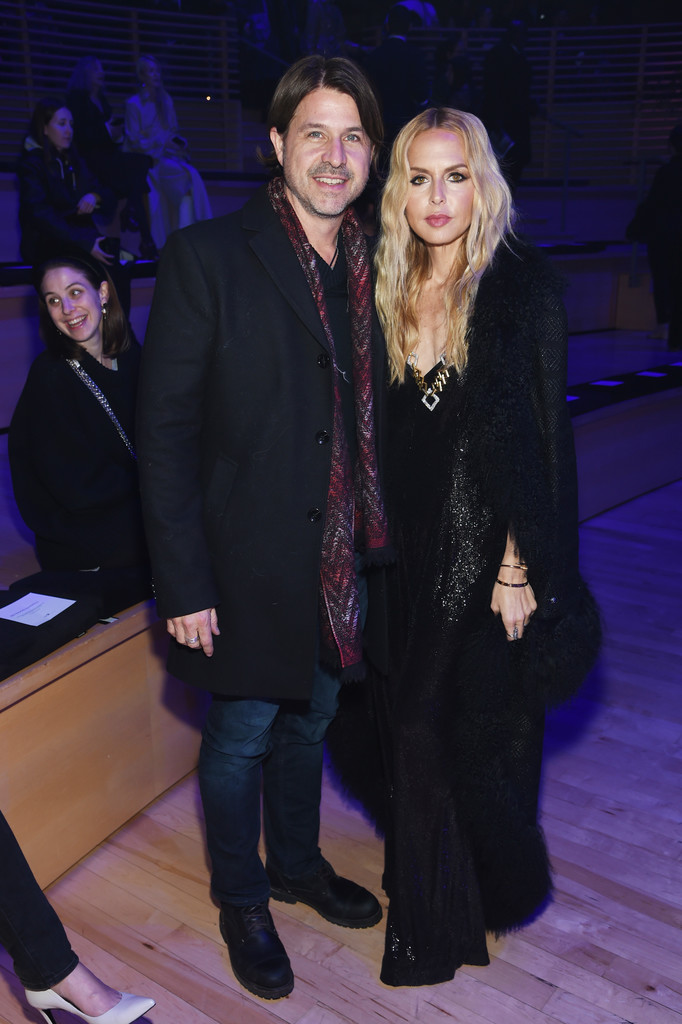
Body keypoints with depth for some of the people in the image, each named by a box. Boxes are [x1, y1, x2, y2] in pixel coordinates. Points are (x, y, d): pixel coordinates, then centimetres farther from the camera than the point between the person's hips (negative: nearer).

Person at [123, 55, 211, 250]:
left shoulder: (166, 101, 20)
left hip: (168, 155, 5)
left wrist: (178, 143, -1)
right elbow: (135, 141, -4)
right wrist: (163, 144, -13)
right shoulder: (133, 104, 1)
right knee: (187, 175, -30)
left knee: (194, 175, -27)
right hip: (148, 158, -5)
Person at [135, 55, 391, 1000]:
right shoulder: (206, 258, -12)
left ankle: (297, 863, 47)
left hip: (337, 565, 5)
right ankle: (241, 899, 38)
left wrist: (377, 545, 4)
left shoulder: (372, 267, 4)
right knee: (241, 737, 13)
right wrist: (184, 583, -16)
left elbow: (369, 419, 8)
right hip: (248, 566, -5)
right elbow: (164, 433, -14)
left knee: (307, 722, 22)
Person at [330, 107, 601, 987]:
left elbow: (542, 442, -12)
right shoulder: (393, 290, 4)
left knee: (482, 725, 8)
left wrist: (519, 570, -14)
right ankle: (430, 911, 41)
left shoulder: (522, 292, -11)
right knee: (411, 722, 15)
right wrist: (382, 543, 5)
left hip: (490, 550, -5)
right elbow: (385, 437, 7)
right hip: (413, 550, 5)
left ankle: (500, 887, 38)